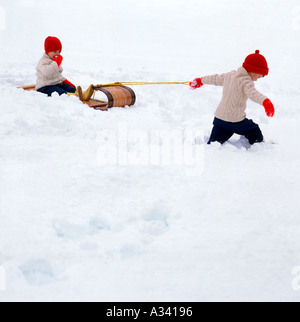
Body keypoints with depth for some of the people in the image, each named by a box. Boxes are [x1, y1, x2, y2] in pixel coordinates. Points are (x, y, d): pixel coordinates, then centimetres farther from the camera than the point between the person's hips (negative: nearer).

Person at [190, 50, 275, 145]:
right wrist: (266, 101, -50)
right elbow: (252, 93, -34)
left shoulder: (230, 75, 11)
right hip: (236, 121, -7)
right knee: (255, 132, 17)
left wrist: (200, 80, 43)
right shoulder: (245, 81, -14)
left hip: (219, 118, 7)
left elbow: (216, 79, 27)